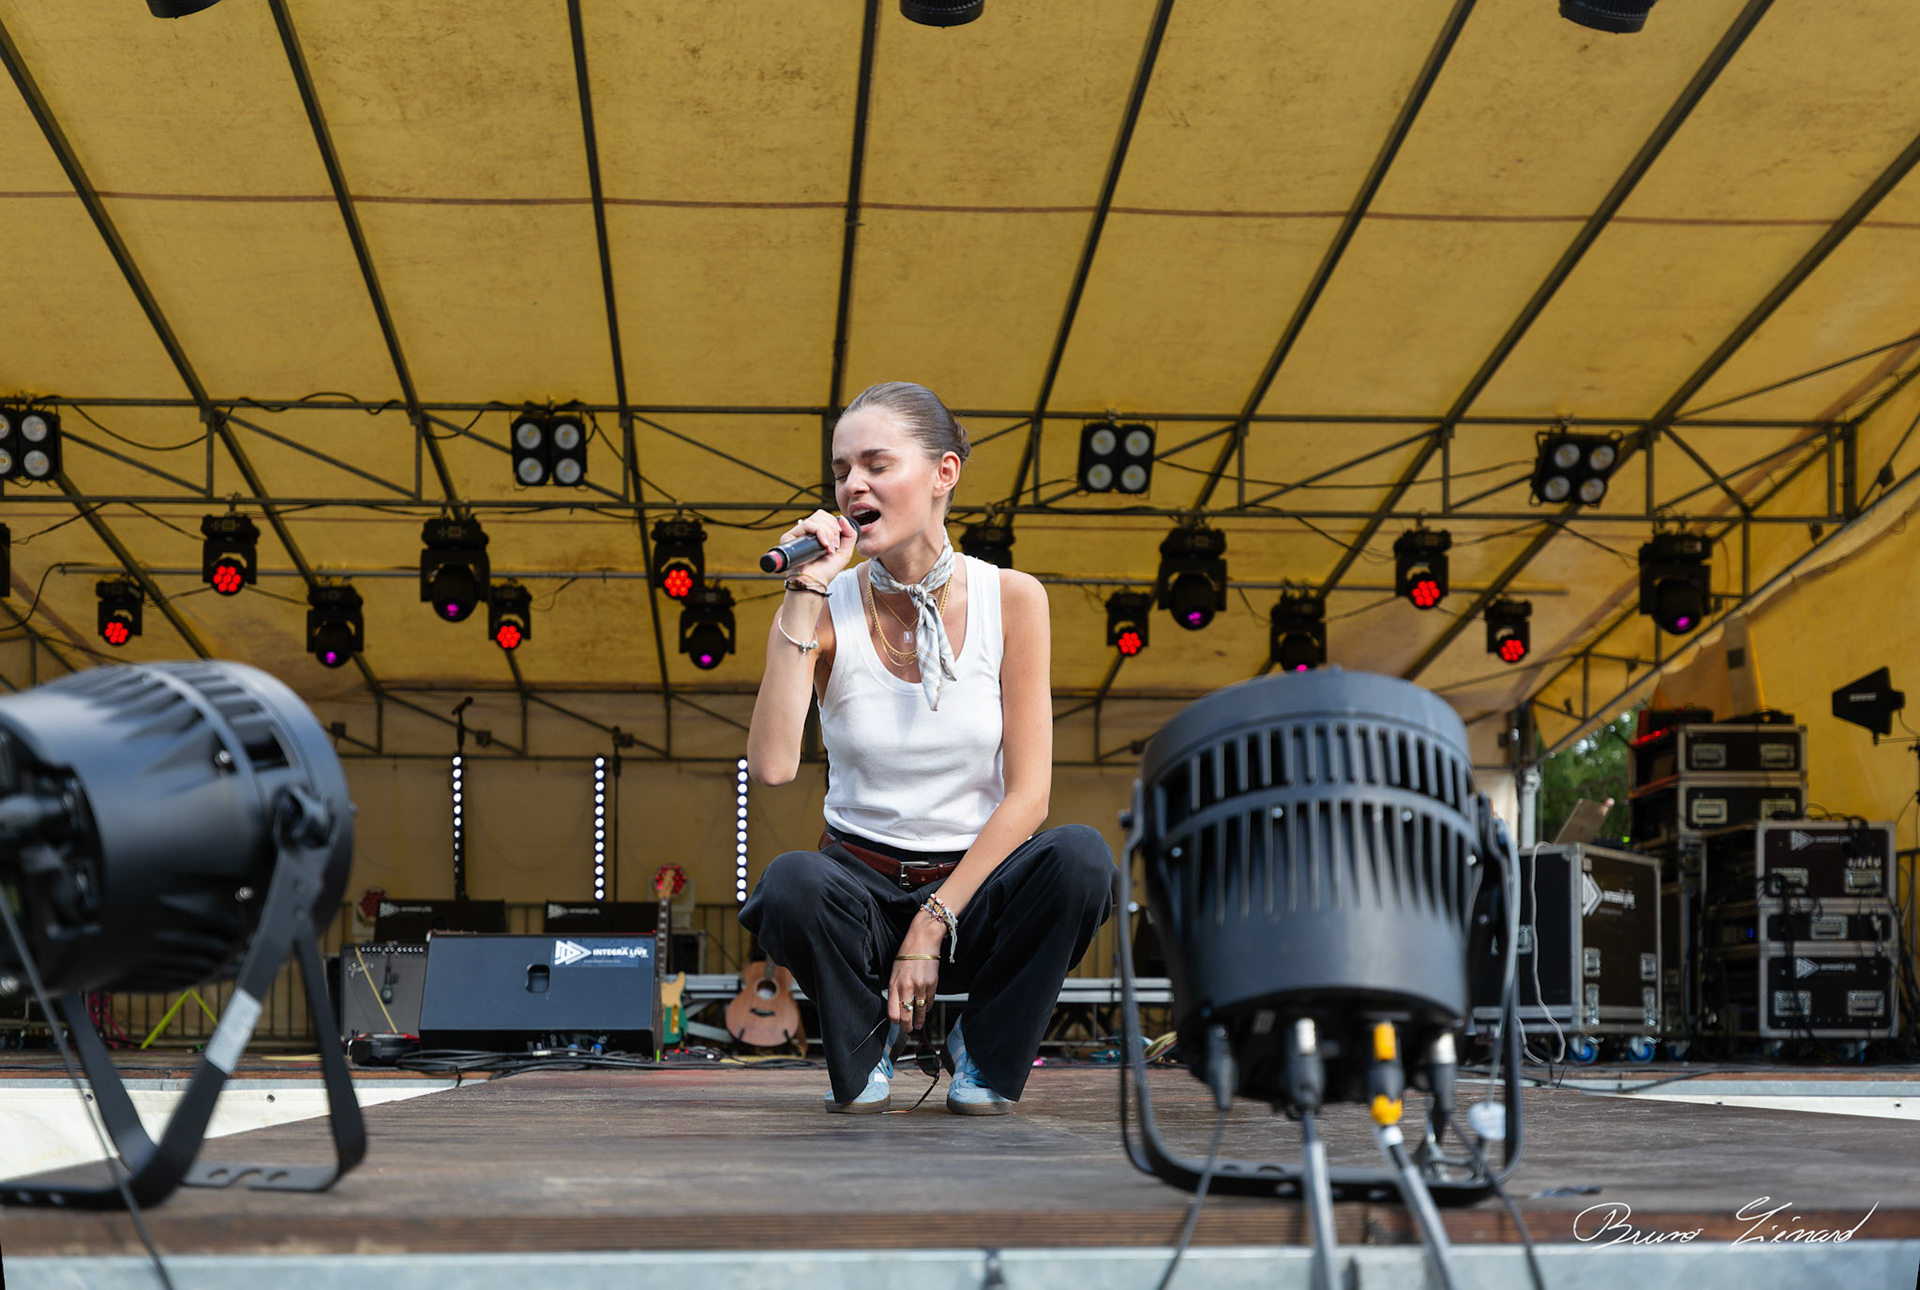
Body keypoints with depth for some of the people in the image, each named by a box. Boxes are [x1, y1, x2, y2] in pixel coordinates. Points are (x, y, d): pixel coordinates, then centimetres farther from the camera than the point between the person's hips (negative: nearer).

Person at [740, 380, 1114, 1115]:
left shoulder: (1011, 599, -6)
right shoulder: (827, 611, -6)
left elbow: (1027, 792, -8)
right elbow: (771, 766, -23)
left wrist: (935, 919, -16)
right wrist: (804, 600, -24)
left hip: (979, 886, 1)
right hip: (864, 882, 0)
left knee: (1081, 858, -31)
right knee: (792, 884, -34)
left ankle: (985, 1053, -2)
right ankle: (862, 1051, 1)